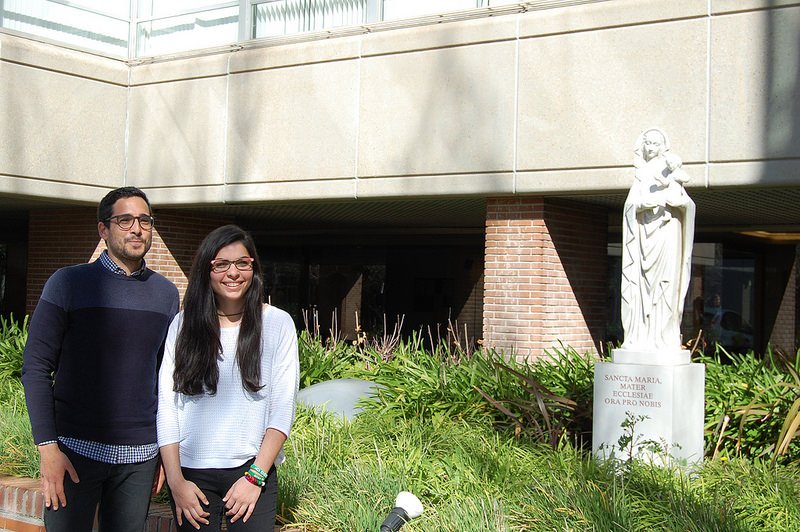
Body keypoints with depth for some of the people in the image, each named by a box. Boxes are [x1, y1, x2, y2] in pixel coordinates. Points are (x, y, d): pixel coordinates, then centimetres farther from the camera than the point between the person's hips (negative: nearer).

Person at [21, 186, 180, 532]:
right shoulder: (68, 283, -2)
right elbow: (36, 368, -4)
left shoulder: (166, 294, 8)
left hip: (140, 453, 3)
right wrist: (47, 446, -11)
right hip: (75, 449, -3)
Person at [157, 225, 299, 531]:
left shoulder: (277, 324, -1)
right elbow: (166, 404, 0)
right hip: (192, 472, 1)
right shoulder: (183, 325, 3)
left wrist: (255, 477, -9)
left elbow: (283, 407, -3)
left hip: (253, 470, -1)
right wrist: (176, 482, -6)